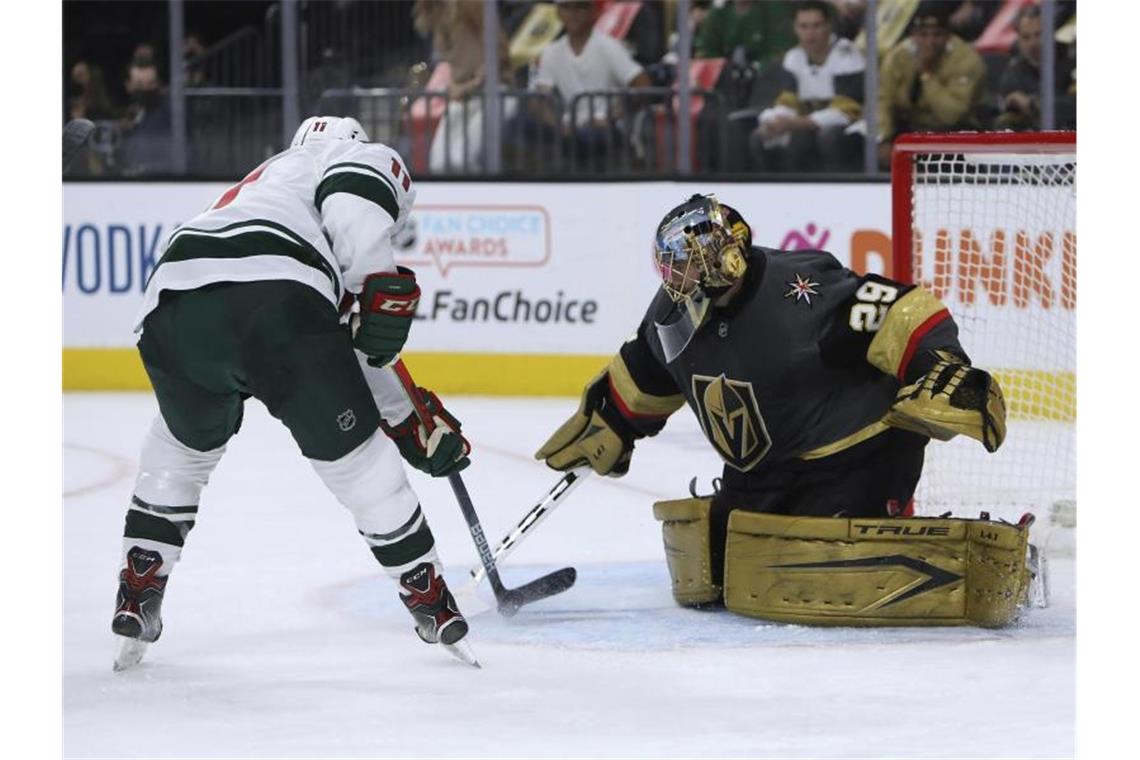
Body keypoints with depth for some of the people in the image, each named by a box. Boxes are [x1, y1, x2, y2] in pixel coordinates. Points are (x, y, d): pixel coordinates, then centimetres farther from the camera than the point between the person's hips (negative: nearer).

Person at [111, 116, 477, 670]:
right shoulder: (368, 159, 26)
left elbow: (346, 350, 44)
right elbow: (353, 208, -3)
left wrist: (411, 421, 44)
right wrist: (384, 287, 3)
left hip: (170, 301, 6)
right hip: (277, 298, -6)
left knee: (185, 442, 34)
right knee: (361, 462, 12)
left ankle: (137, 598, 31)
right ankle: (432, 605, 20)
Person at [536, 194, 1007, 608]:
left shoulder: (800, 289, -27)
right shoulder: (675, 315, -3)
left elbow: (902, 316, -30)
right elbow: (645, 377, 19)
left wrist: (942, 371, -42)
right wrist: (602, 424, 23)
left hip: (861, 453, -8)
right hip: (765, 472, 8)